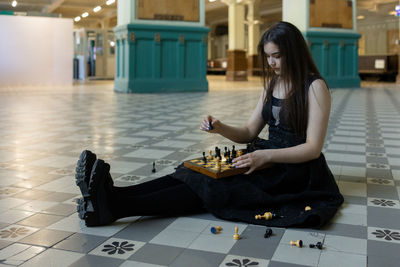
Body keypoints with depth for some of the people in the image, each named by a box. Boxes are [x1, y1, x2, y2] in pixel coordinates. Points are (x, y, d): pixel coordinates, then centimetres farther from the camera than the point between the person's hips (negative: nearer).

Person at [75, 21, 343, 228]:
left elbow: (313, 148, -16)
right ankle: (111, 195, -34)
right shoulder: (272, 83, 13)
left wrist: (266, 156, -27)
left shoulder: (315, 87, -10)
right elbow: (249, 132, 12)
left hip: (295, 170, -7)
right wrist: (221, 128, -8)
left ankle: (114, 206, -41)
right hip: (267, 160, 7)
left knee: (213, 187, -28)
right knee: (201, 175, -19)